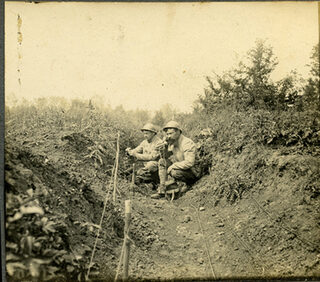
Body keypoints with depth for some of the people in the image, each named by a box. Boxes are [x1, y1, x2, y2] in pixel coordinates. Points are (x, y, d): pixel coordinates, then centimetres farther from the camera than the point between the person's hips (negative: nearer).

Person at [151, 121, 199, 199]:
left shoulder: (188, 143, -21)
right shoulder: (172, 142, 4)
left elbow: (189, 163, -31)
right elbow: (166, 157, 11)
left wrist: (173, 166, -23)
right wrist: (164, 150, -10)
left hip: (192, 173, -9)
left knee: (174, 172, -35)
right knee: (162, 161, -3)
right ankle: (162, 191, -7)